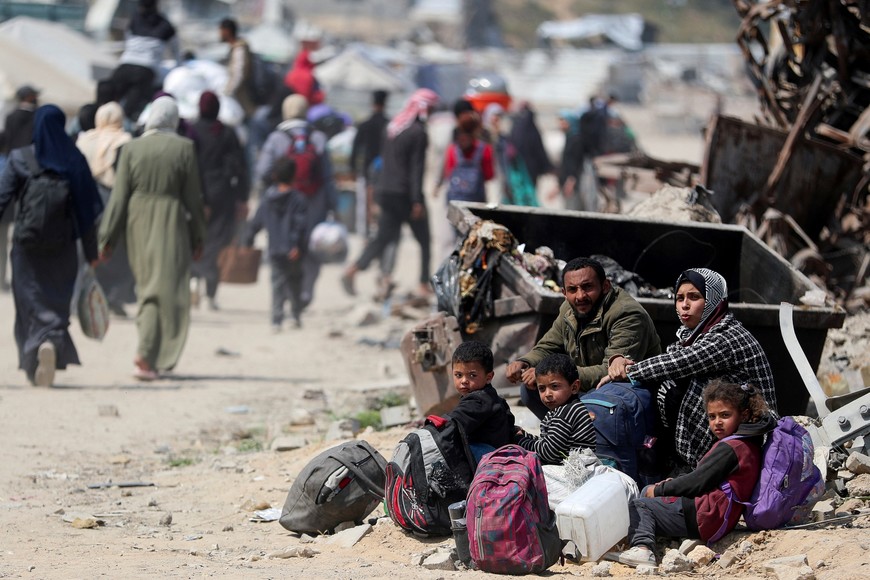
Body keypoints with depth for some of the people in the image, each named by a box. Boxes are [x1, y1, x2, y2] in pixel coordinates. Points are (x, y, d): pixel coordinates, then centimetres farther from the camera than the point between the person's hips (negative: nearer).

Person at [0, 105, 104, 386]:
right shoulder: (74, 161, -3)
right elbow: (87, 209, -3)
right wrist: (91, 253, 3)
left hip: (27, 245, -1)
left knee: (32, 303, 9)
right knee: (57, 302, 12)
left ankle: (33, 365, -1)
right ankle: (51, 343, -12)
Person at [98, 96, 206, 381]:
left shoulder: (131, 149, -2)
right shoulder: (184, 148, -6)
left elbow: (119, 197, -2)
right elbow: (193, 197, -3)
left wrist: (108, 238, 2)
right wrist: (198, 237, 6)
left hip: (138, 226, 3)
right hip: (171, 227, -3)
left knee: (146, 285, 17)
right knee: (164, 288, -1)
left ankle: (148, 350, 18)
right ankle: (146, 353, -13)